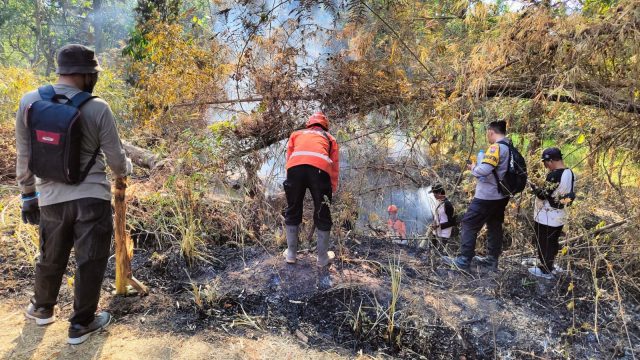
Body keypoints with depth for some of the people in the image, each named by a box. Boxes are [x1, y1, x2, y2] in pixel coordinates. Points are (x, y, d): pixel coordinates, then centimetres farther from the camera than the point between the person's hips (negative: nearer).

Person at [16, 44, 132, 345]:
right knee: (90, 261, 11)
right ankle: (81, 324, 24)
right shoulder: (98, 108, -13)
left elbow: (24, 157, 3)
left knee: (51, 257, 24)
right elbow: (115, 159, -6)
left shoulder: (28, 102, -4)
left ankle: (42, 308, 47)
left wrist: (28, 195, 15)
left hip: (51, 198, 4)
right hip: (92, 197, -4)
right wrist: (125, 170, 17)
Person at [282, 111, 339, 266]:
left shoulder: (296, 134, 36)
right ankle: (323, 258, 23)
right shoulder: (330, 138, 34)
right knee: (322, 214, 14)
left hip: (295, 167, 1)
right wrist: (332, 189, 38)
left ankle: (291, 253, 28)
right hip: (320, 169, -1)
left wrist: (293, 181, 38)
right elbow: (335, 167, 29)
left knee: (292, 211, 19)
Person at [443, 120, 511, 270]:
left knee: (469, 224, -1)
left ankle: (463, 260, 3)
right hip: (501, 196, 9)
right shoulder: (509, 148, 9)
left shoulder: (496, 147, -20)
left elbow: (485, 169, -30)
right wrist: (478, 168, 7)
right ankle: (492, 260, 26)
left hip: (487, 196, -9)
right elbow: (500, 169, 13)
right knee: (494, 226, 16)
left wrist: (474, 168, -10)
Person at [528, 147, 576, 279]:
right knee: (553, 243, 20)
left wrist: (533, 187, -4)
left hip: (546, 217, -9)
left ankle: (545, 271, 16)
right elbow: (570, 195, 13)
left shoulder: (554, 175, -24)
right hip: (560, 216, 9)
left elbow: (543, 194, -21)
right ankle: (548, 266, 34)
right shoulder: (570, 174, 4)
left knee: (543, 244, 6)